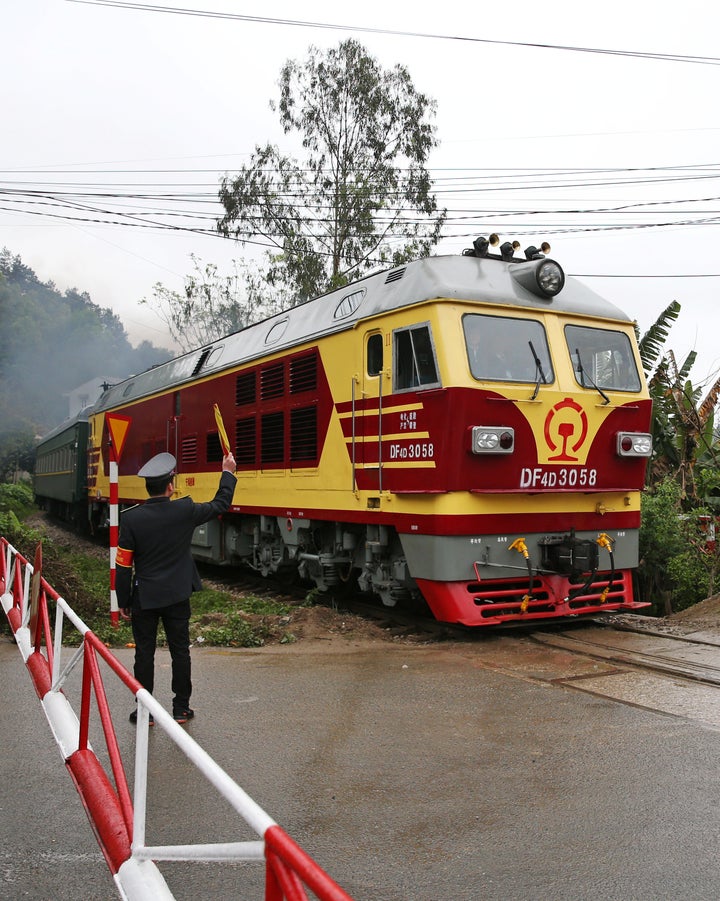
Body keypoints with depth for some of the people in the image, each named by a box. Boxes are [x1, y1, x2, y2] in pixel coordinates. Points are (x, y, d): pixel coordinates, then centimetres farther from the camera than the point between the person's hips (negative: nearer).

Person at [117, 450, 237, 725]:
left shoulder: (131, 518, -11)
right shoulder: (185, 511, -11)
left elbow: (123, 566, -8)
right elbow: (220, 505, 6)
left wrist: (123, 603, 3)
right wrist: (228, 473, 19)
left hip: (144, 598, 0)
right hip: (177, 598, 1)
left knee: (144, 654, 9)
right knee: (180, 652, 11)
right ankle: (181, 709, 20)